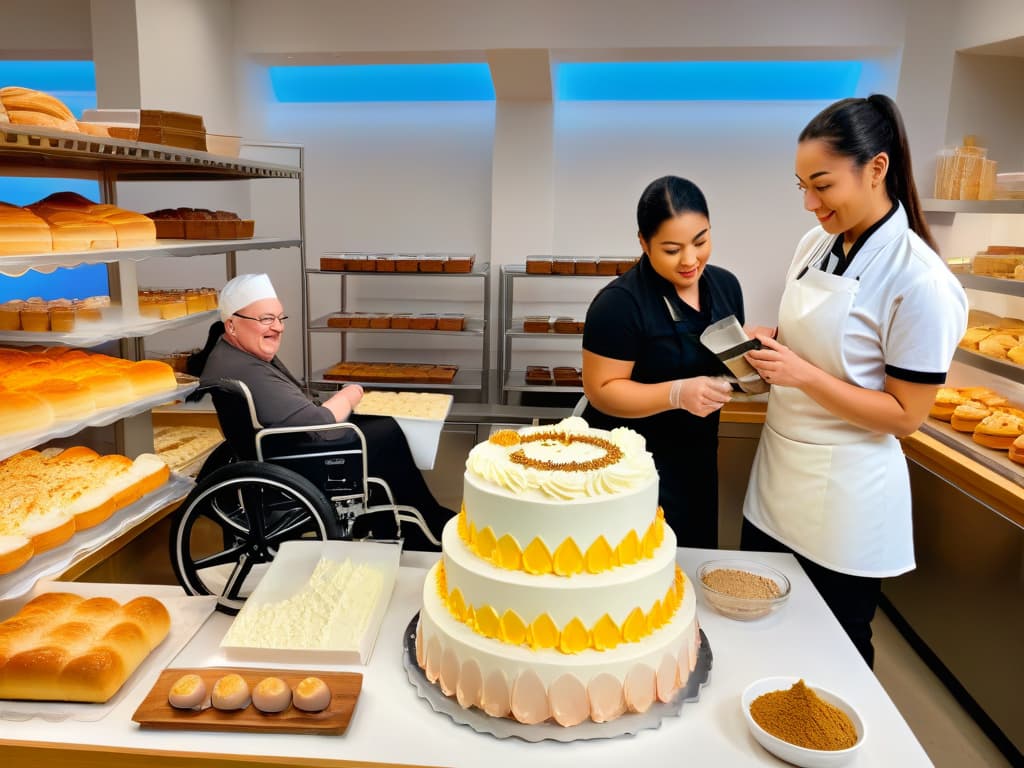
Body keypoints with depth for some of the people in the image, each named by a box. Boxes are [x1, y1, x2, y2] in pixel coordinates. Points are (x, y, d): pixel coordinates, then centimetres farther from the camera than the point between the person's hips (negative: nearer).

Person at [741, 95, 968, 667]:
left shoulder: (919, 281, -20)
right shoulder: (816, 244, 1)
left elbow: (906, 416, -16)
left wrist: (804, 375, -25)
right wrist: (766, 350, -5)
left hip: (845, 497, -6)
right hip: (779, 475, 7)